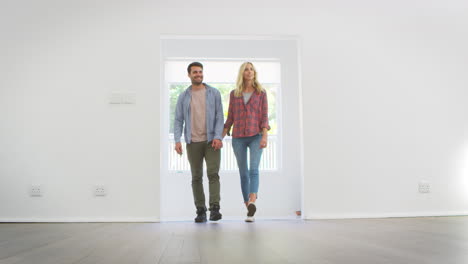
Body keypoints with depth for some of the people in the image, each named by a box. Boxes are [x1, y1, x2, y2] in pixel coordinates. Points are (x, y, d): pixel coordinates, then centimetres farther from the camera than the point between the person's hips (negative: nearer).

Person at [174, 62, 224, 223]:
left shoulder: (214, 93, 5)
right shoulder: (183, 97, 8)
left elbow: (219, 117, 0)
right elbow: (178, 120, 5)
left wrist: (218, 136, -13)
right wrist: (177, 140, -8)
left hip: (211, 141, -1)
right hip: (193, 142, 2)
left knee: (213, 174, -11)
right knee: (196, 177, 5)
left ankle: (215, 208, -11)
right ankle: (201, 211, 11)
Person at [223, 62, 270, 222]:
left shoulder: (261, 93, 6)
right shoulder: (234, 94, 10)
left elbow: (264, 116, 0)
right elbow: (230, 118, 12)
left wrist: (265, 136, -13)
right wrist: (221, 137, 5)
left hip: (256, 136, -2)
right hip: (238, 137, 2)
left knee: (254, 169, -21)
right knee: (243, 173, 4)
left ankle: (252, 203, -37)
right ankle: (249, 211, 12)